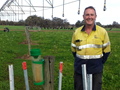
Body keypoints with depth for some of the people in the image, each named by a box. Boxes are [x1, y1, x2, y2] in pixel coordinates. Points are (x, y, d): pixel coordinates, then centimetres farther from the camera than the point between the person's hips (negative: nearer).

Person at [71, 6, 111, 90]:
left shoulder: (103, 32, -4)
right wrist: (80, 61, 8)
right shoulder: (76, 32, 1)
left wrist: (100, 63, 2)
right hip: (79, 69, 2)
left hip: (96, 70, -2)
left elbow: (106, 50, 4)